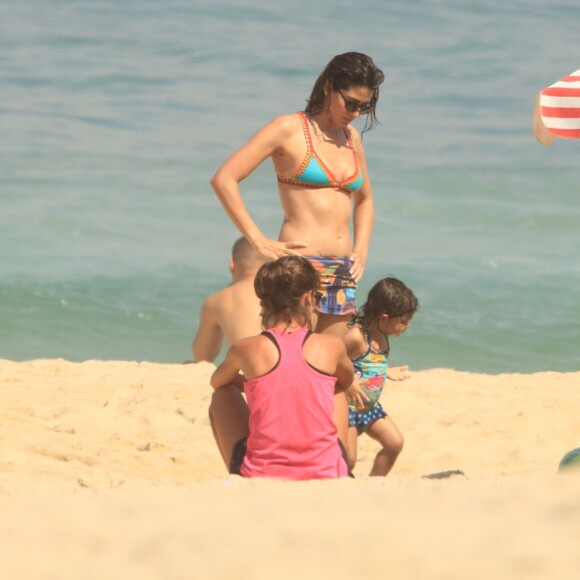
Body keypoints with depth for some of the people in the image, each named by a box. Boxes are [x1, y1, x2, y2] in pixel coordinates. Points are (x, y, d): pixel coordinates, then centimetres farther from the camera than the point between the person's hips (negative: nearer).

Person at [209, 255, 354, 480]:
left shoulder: (246, 349, -5)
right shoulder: (331, 347, -3)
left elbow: (217, 382, 20)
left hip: (260, 477, -1)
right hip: (326, 477, 1)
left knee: (222, 396, 25)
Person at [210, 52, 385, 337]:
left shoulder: (351, 137, 17)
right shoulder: (290, 129, -2)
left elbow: (364, 199, 33)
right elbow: (223, 180, -7)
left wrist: (360, 250, 15)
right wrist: (260, 243, -11)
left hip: (342, 276, 7)